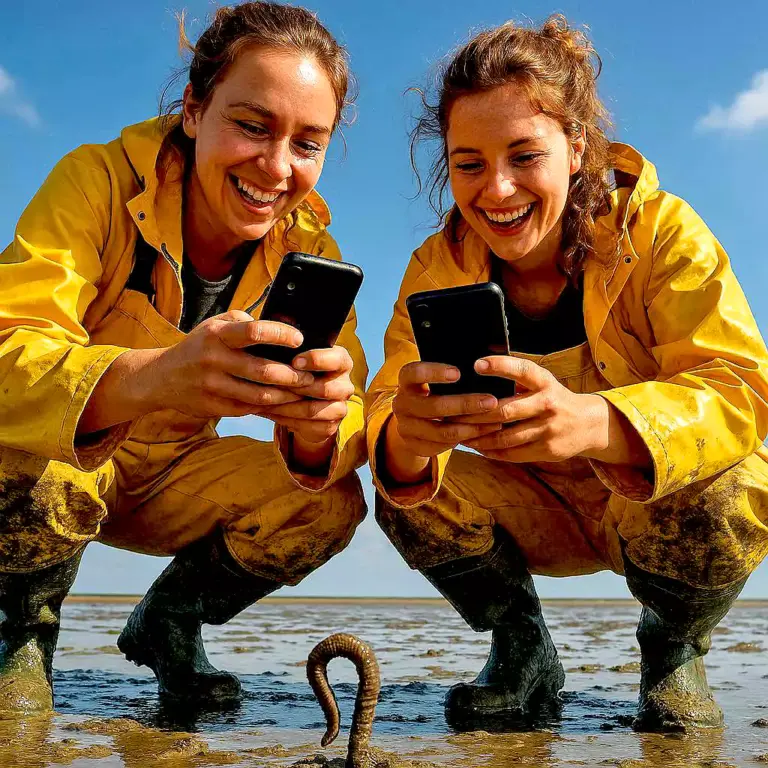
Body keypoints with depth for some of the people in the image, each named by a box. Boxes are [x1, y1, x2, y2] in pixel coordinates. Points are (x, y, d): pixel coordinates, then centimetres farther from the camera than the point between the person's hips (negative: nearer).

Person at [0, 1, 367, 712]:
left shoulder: (307, 248, -12)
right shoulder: (100, 181, -25)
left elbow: (345, 424, -19)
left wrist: (319, 423, -46)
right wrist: (156, 378, -59)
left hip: (168, 479, 4)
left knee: (330, 505, -18)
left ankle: (166, 625, 10)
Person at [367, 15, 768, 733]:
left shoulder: (661, 231, -20)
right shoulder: (436, 268, -13)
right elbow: (387, 404, -23)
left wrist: (595, 423, -53)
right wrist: (404, 437, -51)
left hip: (664, 511, -2)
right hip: (536, 518, 2)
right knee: (411, 493, -24)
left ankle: (673, 651, 2)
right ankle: (522, 655, 5)